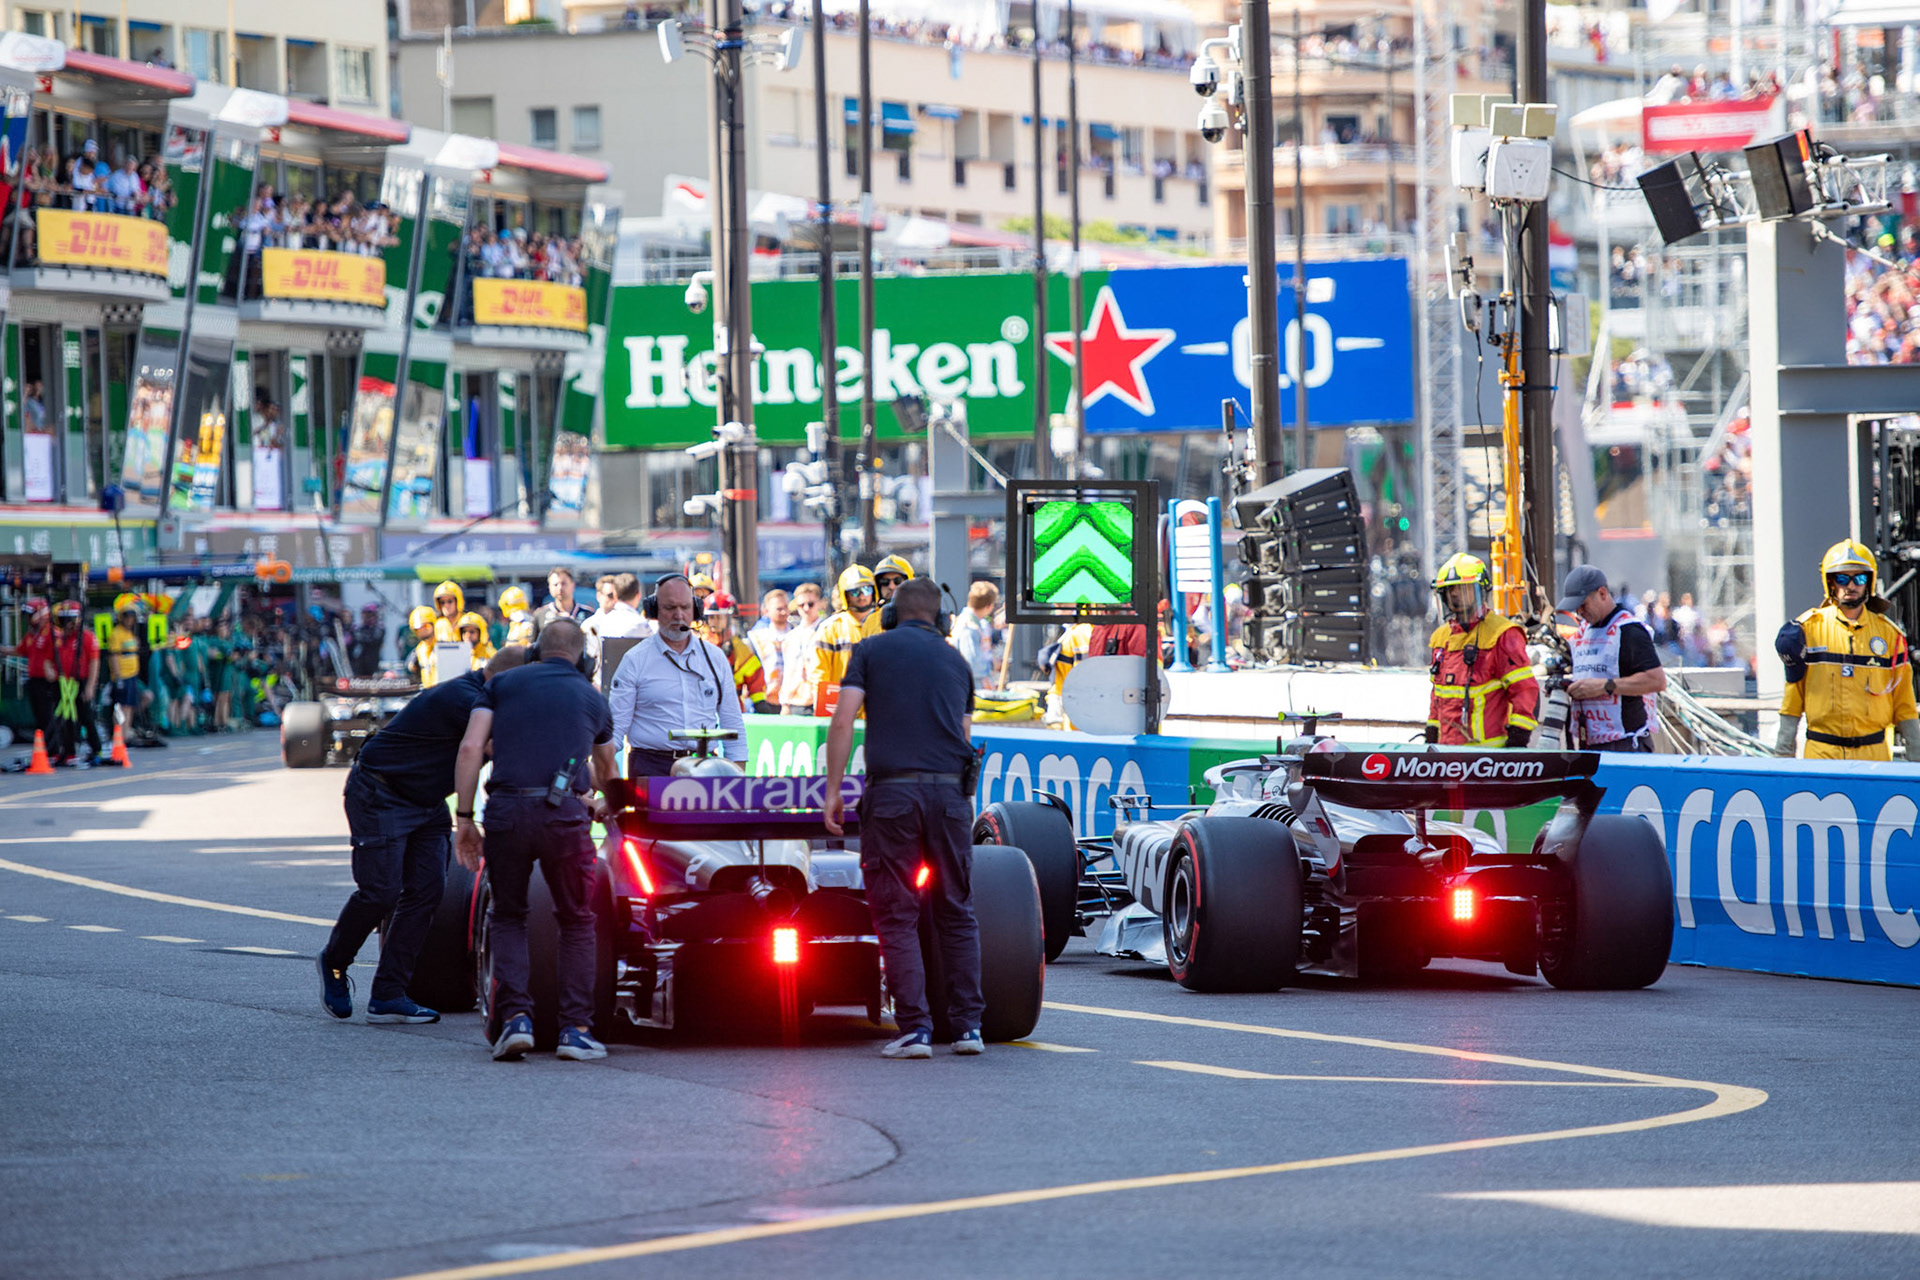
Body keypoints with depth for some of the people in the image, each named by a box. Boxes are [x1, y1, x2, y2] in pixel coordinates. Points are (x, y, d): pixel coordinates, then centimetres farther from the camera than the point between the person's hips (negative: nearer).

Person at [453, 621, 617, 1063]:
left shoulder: (501, 684, 17)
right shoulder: (592, 697, 22)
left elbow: (470, 748, 2)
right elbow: (607, 773, 40)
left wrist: (463, 818, 7)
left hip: (505, 810, 0)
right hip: (564, 812, 0)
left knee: (508, 917, 16)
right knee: (577, 922, 15)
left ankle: (514, 1018, -1)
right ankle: (575, 1027, 6)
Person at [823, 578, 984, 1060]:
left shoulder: (871, 650, 8)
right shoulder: (956, 660, 16)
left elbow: (842, 722, -3)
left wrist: (833, 791, 0)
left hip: (892, 788, -3)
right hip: (950, 789, 3)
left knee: (896, 915, 0)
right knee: (956, 911, 10)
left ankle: (914, 1029, -6)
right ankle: (967, 1025, 7)